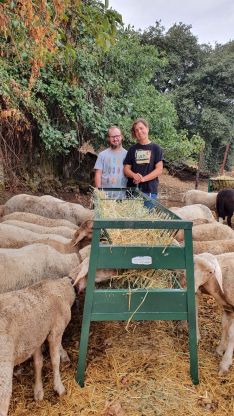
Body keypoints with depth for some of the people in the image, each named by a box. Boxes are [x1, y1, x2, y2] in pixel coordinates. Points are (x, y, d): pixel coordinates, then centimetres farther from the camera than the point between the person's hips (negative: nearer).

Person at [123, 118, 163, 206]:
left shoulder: (155, 148, 4)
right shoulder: (132, 149, 12)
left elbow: (159, 170, -3)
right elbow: (126, 169, 10)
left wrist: (144, 178, -15)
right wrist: (134, 175, -12)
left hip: (149, 190, -2)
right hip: (132, 189, 2)